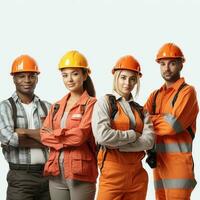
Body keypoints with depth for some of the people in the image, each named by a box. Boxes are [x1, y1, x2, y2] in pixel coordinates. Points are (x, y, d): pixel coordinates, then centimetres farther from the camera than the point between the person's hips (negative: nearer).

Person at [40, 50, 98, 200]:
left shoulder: (92, 104, -3)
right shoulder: (57, 106, 16)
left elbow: (81, 135, -15)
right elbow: (44, 135, 4)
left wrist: (54, 134, -2)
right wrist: (69, 138, -11)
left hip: (81, 173, -5)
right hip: (56, 173, 5)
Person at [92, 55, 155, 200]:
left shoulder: (140, 110, 14)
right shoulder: (105, 102, 0)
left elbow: (149, 140, -2)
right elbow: (102, 135, -16)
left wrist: (118, 144, -12)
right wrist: (132, 135, -7)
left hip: (137, 173, 5)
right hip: (113, 171, -5)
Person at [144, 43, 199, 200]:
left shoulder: (187, 91, -4)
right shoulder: (155, 95, 16)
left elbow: (173, 124, -16)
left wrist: (150, 120, -2)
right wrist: (160, 120, -15)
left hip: (178, 161, -6)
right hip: (158, 161, 6)